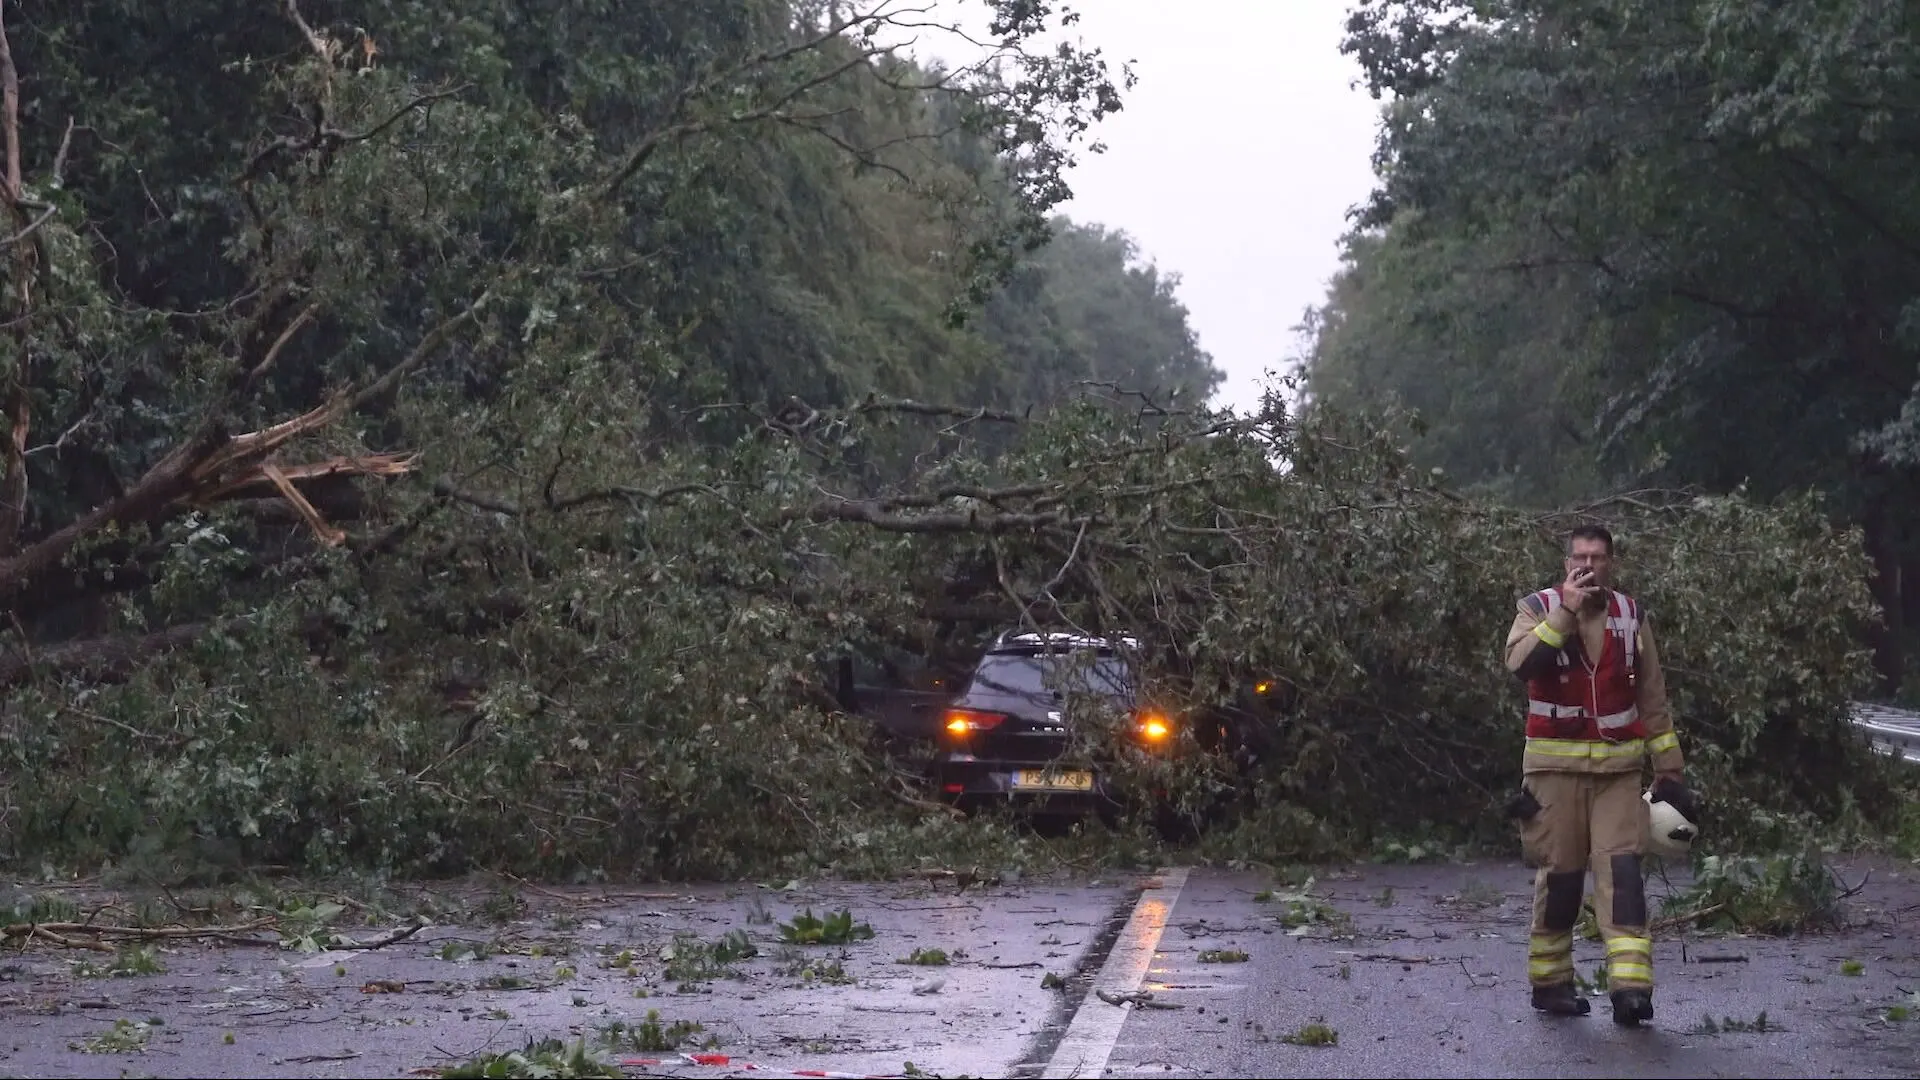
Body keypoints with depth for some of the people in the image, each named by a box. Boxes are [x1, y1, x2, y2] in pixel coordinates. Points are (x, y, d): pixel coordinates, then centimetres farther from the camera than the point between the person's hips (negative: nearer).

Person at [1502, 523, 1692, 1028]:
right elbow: (1520, 661, -22)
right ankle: (1549, 981, 17)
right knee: (1559, 874, 3)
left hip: (1618, 770, 2)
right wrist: (1566, 611, -23)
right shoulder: (1539, 608, -1)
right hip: (1556, 768, -2)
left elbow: (1653, 701, 13)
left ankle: (1630, 986, -18)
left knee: (1621, 869, -10)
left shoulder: (1631, 617, 8)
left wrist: (1670, 771, 11)